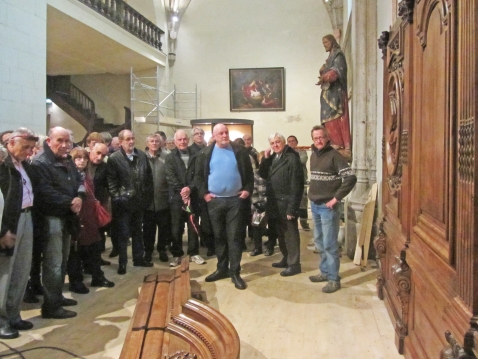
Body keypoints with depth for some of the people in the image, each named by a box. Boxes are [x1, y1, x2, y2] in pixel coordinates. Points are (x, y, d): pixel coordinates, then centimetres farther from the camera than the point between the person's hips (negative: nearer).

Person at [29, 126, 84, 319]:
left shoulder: (68, 161, 14)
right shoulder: (40, 163, -14)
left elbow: (79, 181, 12)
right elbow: (46, 193, -22)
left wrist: (79, 197, -9)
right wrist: (70, 203, -17)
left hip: (67, 217, 9)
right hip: (51, 218, -9)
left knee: (62, 260, 17)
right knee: (53, 263, -5)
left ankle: (57, 296, 31)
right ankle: (51, 305, 4)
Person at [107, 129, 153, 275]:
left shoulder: (142, 155, 6)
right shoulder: (114, 158, -8)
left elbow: (149, 176, 8)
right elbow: (111, 181, -10)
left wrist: (148, 195, 4)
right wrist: (117, 197, -15)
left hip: (139, 201, 5)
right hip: (123, 202, -5)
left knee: (138, 232, 17)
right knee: (123, 234, 5)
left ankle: (138, 258, 29)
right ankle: (122, 263, 16)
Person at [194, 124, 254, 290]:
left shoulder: (239, 151, 3)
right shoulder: (205, 153, 2)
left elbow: (249, 173, 6)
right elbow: (198, 176, 5)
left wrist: (248, 189, -4)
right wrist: (204, 193, -3)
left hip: (235, 200, -1)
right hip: (215, 201, 1)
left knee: (235, 236, 0)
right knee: (219, 236, 11)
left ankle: (235, 272, 7)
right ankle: (222, 268, 23)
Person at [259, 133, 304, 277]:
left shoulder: (292, 158, -14)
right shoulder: (272, 158, 12)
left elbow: (296, 185, -18)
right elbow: (263, 175, 13)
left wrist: (292, 208, -22)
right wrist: (265, 158, -1)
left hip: (286, 204, -8)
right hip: (274, 203, 8)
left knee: (290, 235, 1)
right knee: (280, 234, 17)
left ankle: (294, 264, 10)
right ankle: (286, 259, 31)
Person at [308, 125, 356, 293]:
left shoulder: (334, 155, -13)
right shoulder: (313, 155, 11)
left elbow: (351, 178, -20)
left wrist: (336, 198, -19)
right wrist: (312, 195, 12)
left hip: (328, 206, -8)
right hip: (315, 205, 8)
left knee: (329, 244, -4)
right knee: (319, 241, 16)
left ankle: (334, 279, 6)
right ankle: (325, 272, 29)